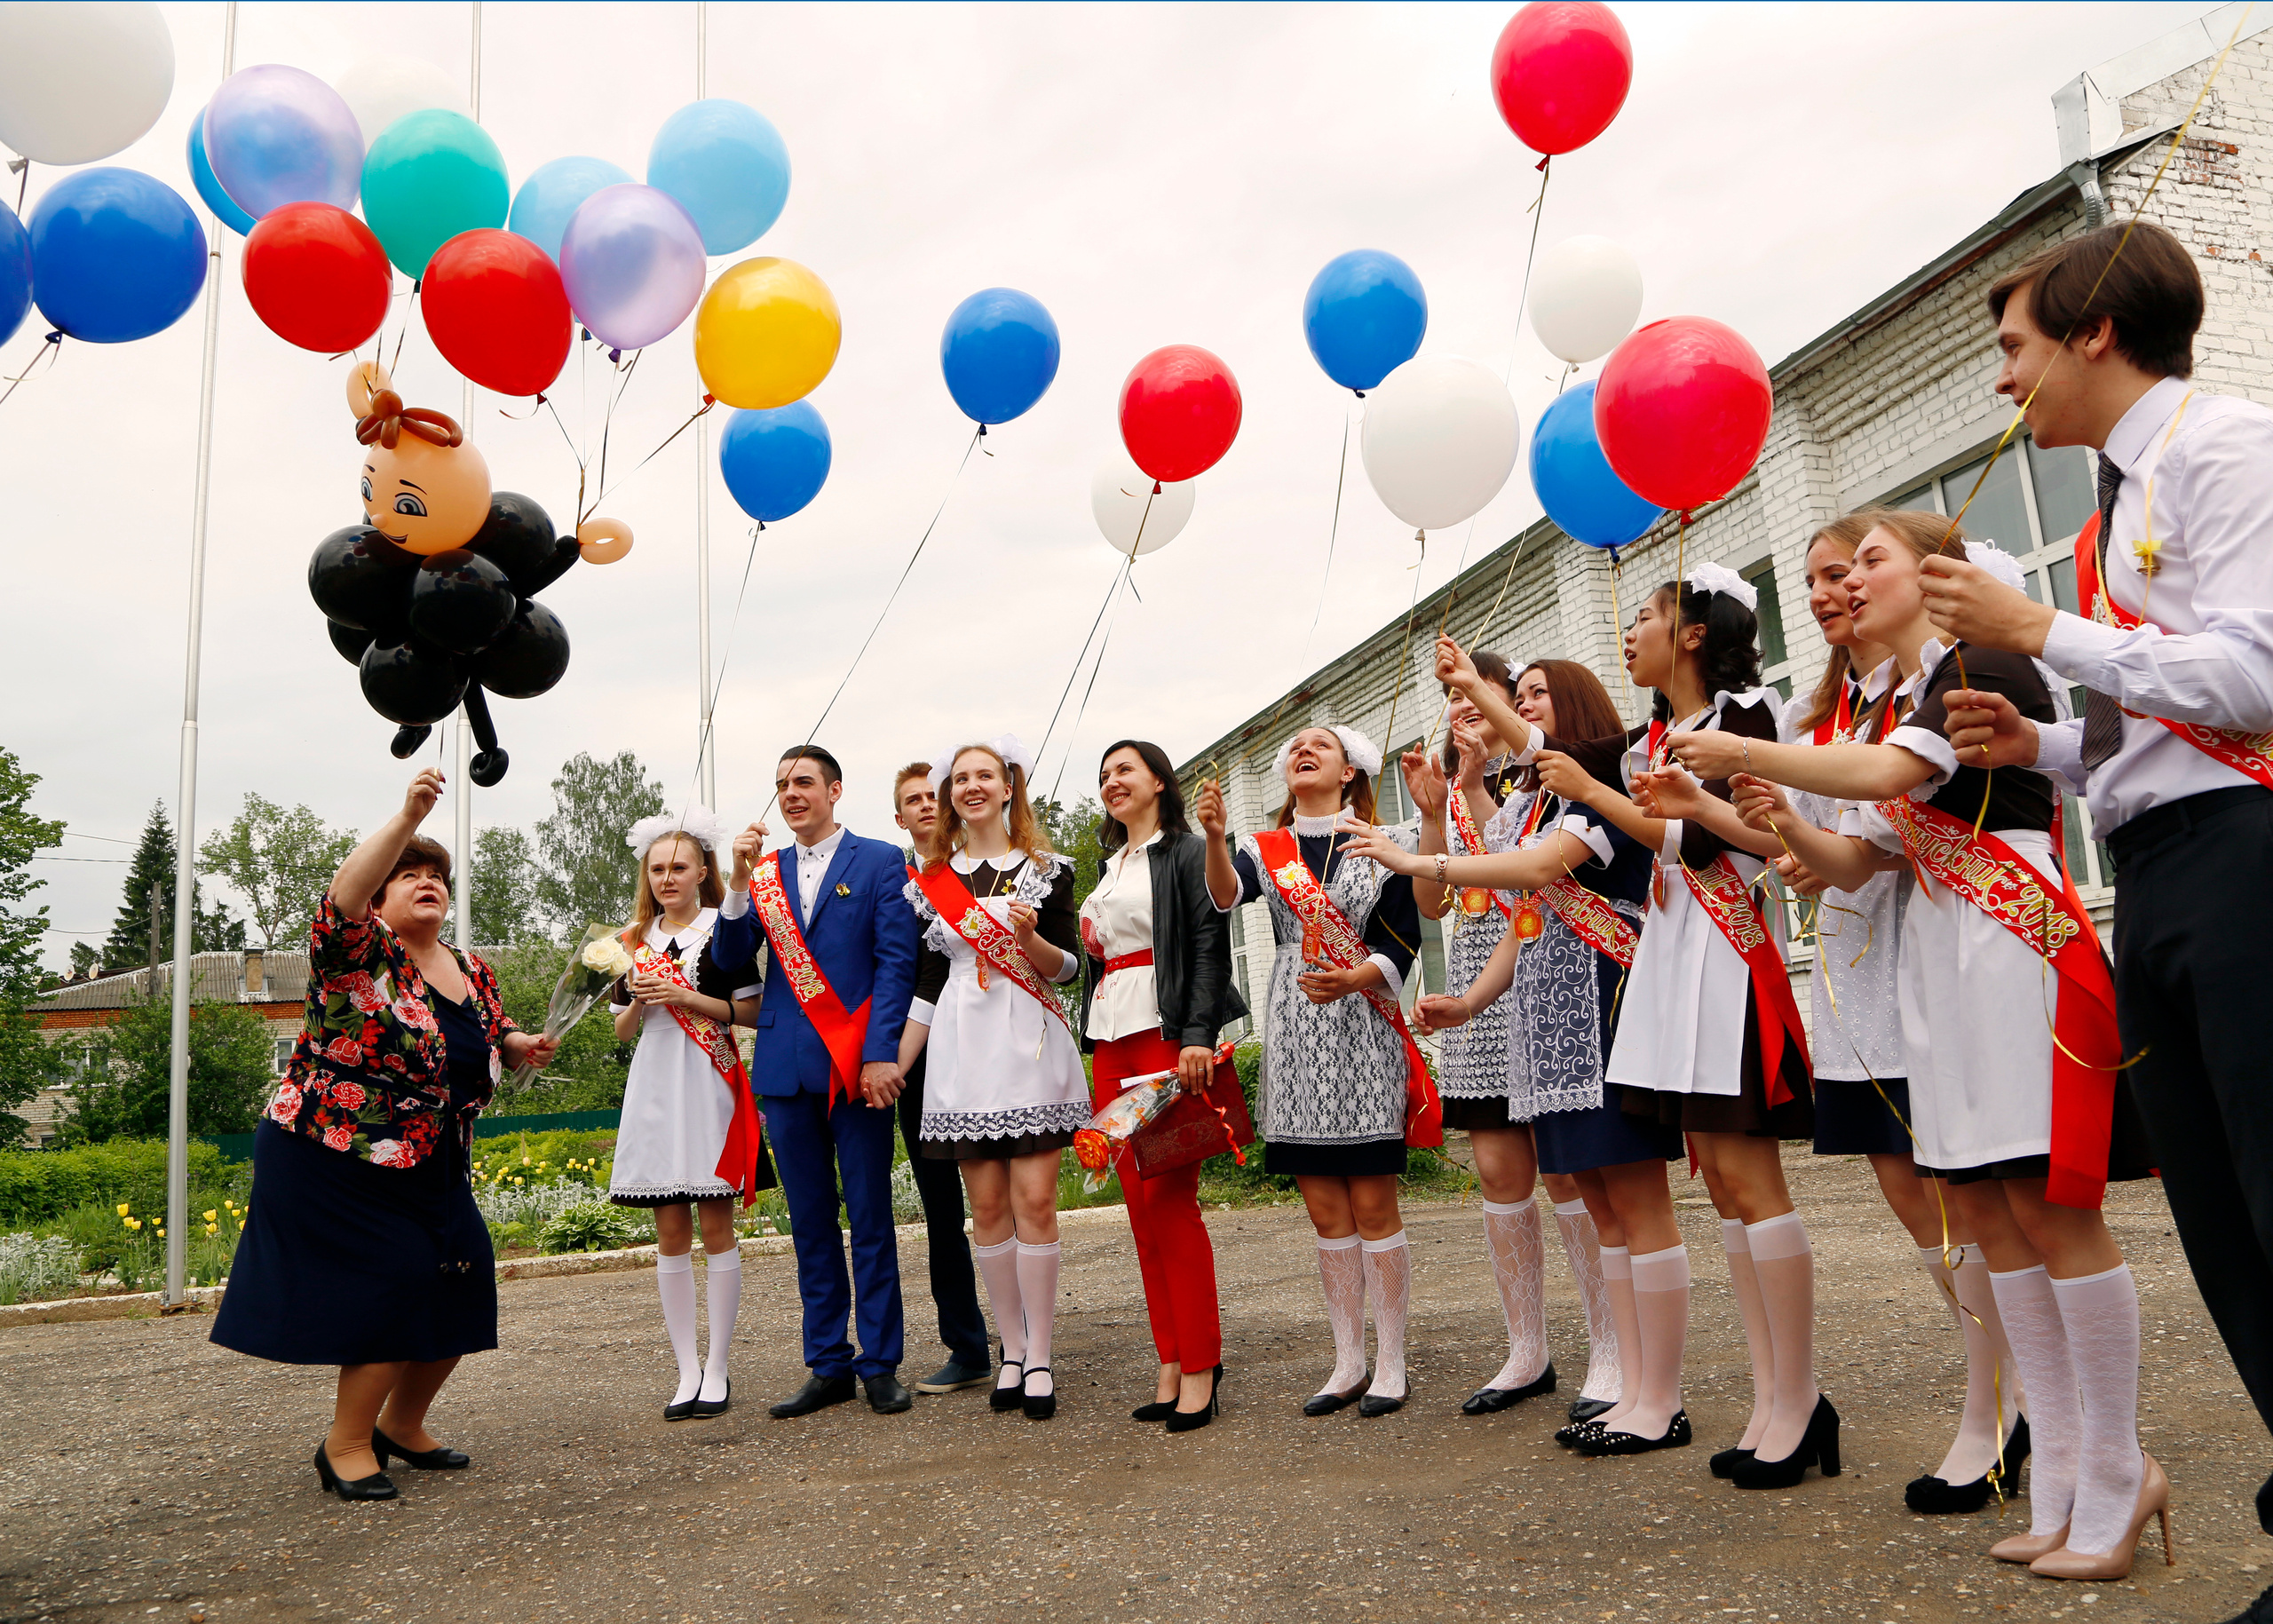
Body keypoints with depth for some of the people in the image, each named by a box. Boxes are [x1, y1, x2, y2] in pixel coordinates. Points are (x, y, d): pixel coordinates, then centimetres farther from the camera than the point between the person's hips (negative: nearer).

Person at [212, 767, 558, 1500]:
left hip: (430, 1168, 8)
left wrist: (523, 1046, -1)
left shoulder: (472, 972, 8)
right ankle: (346, 1444, 6)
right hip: (336, 1160, -7)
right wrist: (408, 820, -43)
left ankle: (402, 1423, 29)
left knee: (462, 1283, 8)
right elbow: (341, 899, -34)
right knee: (395, 1281, -12)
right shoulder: (359, 953, -12)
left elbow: (493, 1036, 22)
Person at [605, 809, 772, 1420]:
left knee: (715, 1227, -1)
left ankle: (717, 1370, 7)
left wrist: (684, 998, -13)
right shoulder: (634, 940, 14)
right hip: (653, 1088, 4)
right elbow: (623, 1030, 15)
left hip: (708, 1085, -4)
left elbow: (750, 1010, -4)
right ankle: (687, 1370, 12)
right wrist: (638, 999, -5)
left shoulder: (725, 929, 2)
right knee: (670, 1234, 5)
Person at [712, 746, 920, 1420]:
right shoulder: (763, 871, 14)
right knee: (810, 1222, 10)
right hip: (786, 1066, 4)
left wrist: (881, 1054, -14)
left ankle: (881, 1365, 12)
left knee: (870, 1218, 2)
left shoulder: (880, 861, 2)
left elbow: (896, 962, -5)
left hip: (859, 1063, -4)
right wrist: (739, 883, -10)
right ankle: (828, 1367, 19)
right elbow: (729, 958, 5)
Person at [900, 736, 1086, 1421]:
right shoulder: (931, 879, 11)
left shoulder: (1045, 868, 5)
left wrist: (1031, 939, -17)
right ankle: (1012, 1349, 16)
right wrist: (894, 1063, 8)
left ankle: (1039, 1354, 5)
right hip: (963, 1049, 2)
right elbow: (927, 982, 12)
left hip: (1030, 1042, -2)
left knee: (1034, 1198, -5)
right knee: (987, 1204, 4)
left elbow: (1069, 967, 3)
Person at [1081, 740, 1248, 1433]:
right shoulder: (1108, 866, 22)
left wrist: (1198, 1035, -21)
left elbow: (1210, 943, -10)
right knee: (1141, 1205, 5)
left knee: (1170, 1199, -9)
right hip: (1111, 1042, 7)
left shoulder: (1187, 852, 0)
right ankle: (1172, 1367, 11)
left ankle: (1200, 1367, -1)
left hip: (1167, 1033, -7)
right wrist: (1092, 1051, 17)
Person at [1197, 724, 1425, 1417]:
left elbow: (1403, 945, -1)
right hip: (1296, 1036, 3)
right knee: (1326, 1213, 8)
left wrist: (1353, 980, -19)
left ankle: (1390, 1364, 9)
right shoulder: (1264, 849, 10)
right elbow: (1226, 895, -12)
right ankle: (1348, 1361, 19)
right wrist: (1214, 839, -30)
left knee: (1373, 1206, -2)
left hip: (1362, 1030, -3)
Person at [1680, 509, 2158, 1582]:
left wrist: (1746, 753, -15)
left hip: (2016, 941, -8)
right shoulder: (1897, 706, 20)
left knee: (2050, 1204, -7)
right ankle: (2061, 1477, 13)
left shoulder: (1985, 663, -5)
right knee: (1985, 1211, 6)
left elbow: (1886, 775, -21)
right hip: (1935, 953, 9)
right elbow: (1852, 862, 16)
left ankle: (2116, 1473, 6)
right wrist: (1786, 827, -3)